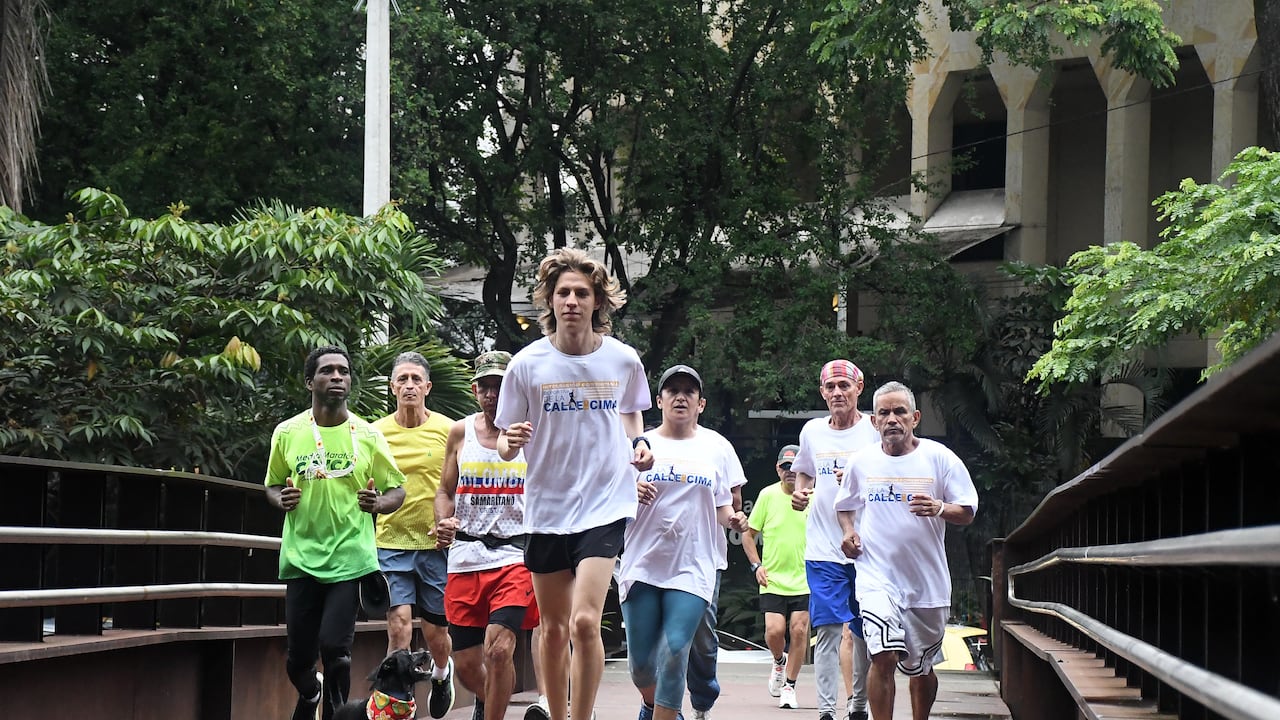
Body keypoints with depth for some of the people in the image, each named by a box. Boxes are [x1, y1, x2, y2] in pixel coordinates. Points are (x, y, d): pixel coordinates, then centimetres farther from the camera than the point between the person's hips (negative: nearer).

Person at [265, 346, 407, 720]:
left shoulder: (367, 436, 0)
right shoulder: (287, 433, 2)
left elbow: (396, 489, 7)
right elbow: (273, 484, 15)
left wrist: (378, 503, -15)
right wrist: (282, 499, -8)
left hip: (351, 558, -2)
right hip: (301, 558, 2)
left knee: (334, 648, -13)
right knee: (298, 658, 6)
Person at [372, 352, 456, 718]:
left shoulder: (449, 430, -1)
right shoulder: (375, 433, 2)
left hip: (436, 543, 0)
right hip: (390, 544, 0)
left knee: (436, 632, 9)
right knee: (398, 627, -13)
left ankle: (441, 672, 42)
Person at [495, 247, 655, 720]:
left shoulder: (623, 360, -3)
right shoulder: (527, 364, -6)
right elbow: (505, 443, 0)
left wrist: (638, 443, -2)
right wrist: (510, 442, -22)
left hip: (606, 504, -1)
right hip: (546, 507, 2)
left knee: (584, 622, -17)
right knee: (553, 628, 11)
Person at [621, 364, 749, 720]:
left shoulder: (717, 447, 9)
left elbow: (722, 504, 14)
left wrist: (732, 518, -8)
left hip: (693, 567, 0)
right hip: (642, 564, 1)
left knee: (675, 652, -16)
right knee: (640, 660, 2)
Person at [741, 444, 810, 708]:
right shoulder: (768, 495, -1)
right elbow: (749, 533, 8)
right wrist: (757, 565, -2)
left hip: (805, 580, 0)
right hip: (772, 579, 0)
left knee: (799, 631, -5)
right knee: (774, 631, -11)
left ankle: (789, 686, 11)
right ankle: (779, 662, 23)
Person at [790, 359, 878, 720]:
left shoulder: (875, 430, -1)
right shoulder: (812, 431, 9)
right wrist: (799, 494, 4)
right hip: (823, 548, 1)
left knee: (865, 633, 7)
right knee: (828, 629, -8)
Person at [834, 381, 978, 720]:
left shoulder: (939, 458, -3)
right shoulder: (861, 461, 4)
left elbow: (967, 512, -2)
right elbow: (845, 505, 22)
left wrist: (939, 509, -22)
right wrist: (848, 530, 2)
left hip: (927, 579, 1)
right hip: (877, 574, -1)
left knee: (921, 668, 13)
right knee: (884, 656, -21)